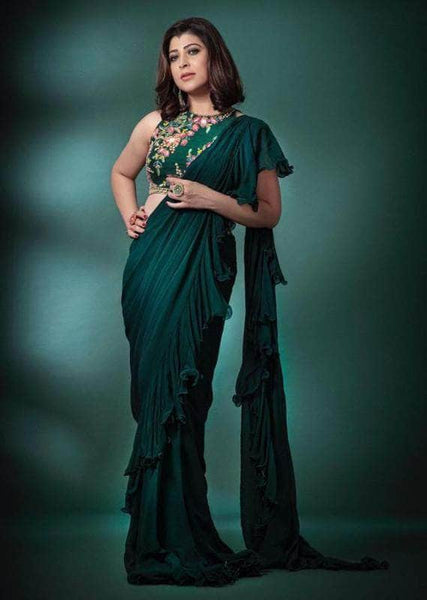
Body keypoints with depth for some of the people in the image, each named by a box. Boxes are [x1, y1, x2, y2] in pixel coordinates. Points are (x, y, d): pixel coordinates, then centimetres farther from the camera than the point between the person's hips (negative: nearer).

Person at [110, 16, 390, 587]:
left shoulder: (248, 132, 4)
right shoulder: (156, 124, 12)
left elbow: (269, 213, 3)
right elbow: (121, 173, 29)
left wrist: (211, 199, -11)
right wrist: (130, 216, 10)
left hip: (201, 268, -3)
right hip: (149, 262, 3)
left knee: (180, 395, -4)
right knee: (152, 391, 3)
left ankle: (179, 537, 7)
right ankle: (158, 536, 13)